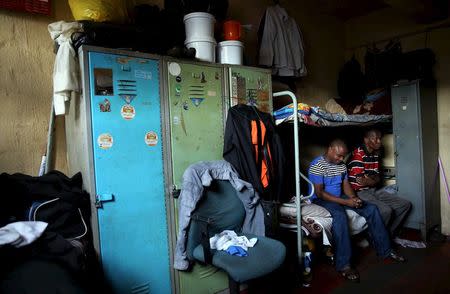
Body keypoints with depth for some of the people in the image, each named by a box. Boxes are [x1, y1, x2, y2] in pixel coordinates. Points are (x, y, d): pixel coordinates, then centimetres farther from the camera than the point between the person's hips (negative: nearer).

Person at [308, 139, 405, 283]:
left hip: (340, 197, 8)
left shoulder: (341, 165, 9)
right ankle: (343, 265, -34)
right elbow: (319, 193, -22)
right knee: (340, 216, -38)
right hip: (321, 200, -8)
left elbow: (346, 185, 12)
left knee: (371, 209, -3)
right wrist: (345, 202, -25)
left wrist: (354, 198, -10)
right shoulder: (317, 165, -18)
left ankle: (385, 250, 8)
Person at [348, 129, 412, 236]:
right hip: (359, 192, -9)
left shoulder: (375, 155, 12)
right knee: (386, 210, -28)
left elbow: (378, 178, 7)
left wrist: (369, 180, -14)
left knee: (405, 204, 4)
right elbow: (359, 181, -21)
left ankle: (388, 234, 8)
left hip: (373, 190, 9)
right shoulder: (358, 154, -17)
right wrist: (373, 180, -5)